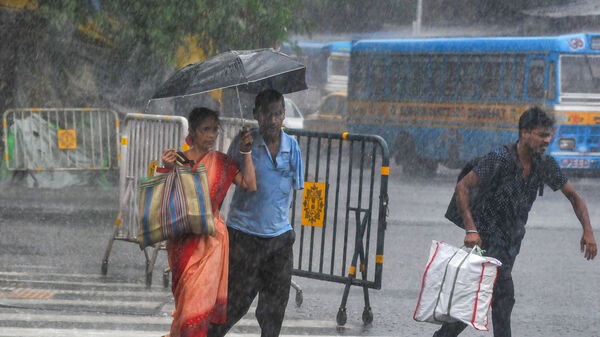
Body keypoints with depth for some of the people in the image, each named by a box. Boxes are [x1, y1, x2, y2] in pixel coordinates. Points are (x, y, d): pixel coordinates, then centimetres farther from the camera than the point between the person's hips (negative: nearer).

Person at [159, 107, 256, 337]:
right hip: (183, 240, -2)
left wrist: (245, 152, -7)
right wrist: (167, 169, -21)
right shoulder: (177, 160, -2)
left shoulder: (221, 162, 5)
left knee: (200, 296, 0)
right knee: (188, 296, 2)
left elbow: (250, 185, -3)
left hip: (210, 238, 2)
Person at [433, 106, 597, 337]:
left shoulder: (545, 164, -1)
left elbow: (573, 196, 8)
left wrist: (588, 231, -5)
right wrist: (471, 230, -28)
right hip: (487, 236, -7)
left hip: (512, 238, 7)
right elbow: (462, 187, -21)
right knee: (504, 295, -14)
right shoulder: (500, 159, -19)